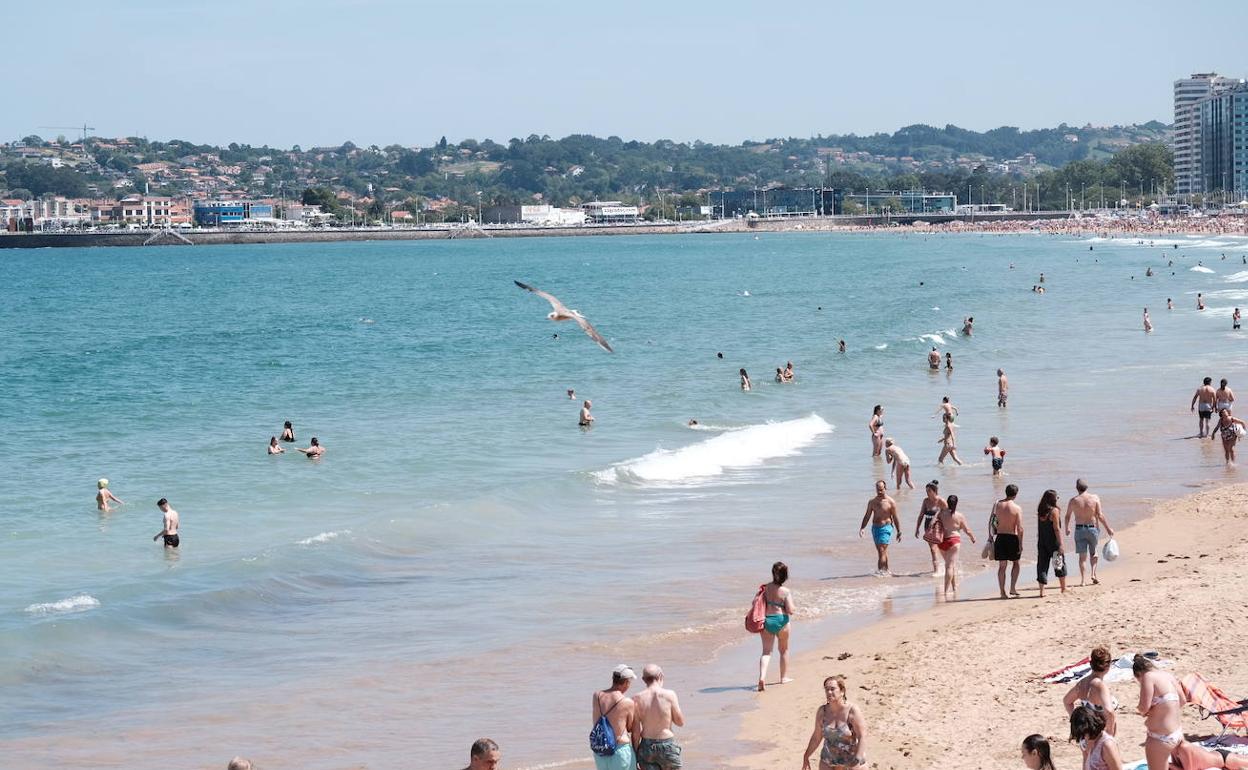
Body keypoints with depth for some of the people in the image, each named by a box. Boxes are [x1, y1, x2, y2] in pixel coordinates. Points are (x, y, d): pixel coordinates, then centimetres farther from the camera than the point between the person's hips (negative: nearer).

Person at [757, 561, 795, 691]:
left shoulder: (765, 588, -3)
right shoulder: (786, 592, -12)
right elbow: (790, 611, -14)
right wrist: (791, 606, 6)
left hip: (766, 620, 2)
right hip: (781, 620, -2)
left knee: (766, 651, 4)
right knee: (784, 649, 19)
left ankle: (762, 677, -17)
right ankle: (784, 677, 30)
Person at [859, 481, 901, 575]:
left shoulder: (891, 502, -5)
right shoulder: (872, 502, 7)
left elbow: (895, 518, -1)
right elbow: (867, 516, 9)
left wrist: (898, 532, 0)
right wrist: (862, 528, -2)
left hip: (886, 528, -5)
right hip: (875, 528, 5)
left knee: (882, 551, -14)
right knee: (881, 551, 13)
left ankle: (880, 570, -17)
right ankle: (886, 570, 23)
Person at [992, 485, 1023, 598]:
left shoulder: (997, 505, 0)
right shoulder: (1017, 508, -11)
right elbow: (1020, 528, -13)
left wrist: (991, 537, 11)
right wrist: (1020, 544, -7)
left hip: (1000, 537, 3)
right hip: (1012, 538, -3)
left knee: (1002, 565, 8)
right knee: (1015, 563, 17)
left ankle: (1002, 592, 7)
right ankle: (1013, 588, 8)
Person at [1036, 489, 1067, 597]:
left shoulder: (1040, 512, 5)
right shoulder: (1054, 511, -12)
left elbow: (1039, 529, 7)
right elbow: (1057, 529, -14)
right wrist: (1060, 545, -13)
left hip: (1041, 542, 5)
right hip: (1053, 542, -4)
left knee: (1042, 565, 4)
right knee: (1061, 565, 12)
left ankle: (1042, 590, -2)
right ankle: (1063, 589, 22)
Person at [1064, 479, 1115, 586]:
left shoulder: (1073, 501, -3)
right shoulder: (1095, 498, -6)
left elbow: (1067, 517, 8)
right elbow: (1100, 515, -9)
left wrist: (1067, 528, 25)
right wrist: (1108, 528, 0)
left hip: (1079, 529, 0)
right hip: (1093, 528, 0)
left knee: (1082, 556, 5)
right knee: (1093, 553, 19)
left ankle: (1082, 580, -2)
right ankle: (1093, 574, 4)